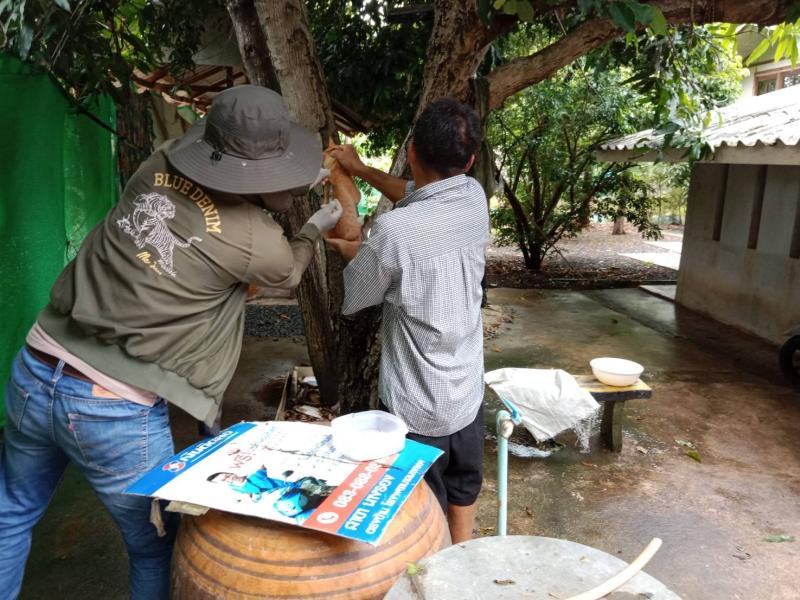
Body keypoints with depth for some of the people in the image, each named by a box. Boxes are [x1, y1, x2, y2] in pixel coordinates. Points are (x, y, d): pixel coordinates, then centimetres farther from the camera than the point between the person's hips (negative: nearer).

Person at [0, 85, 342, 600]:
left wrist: (297, 184, 22)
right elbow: (288, 273, 8)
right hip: (118, 414, -6)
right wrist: (318, 227, 25)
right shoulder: (257, 241, -17)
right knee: (155, 549, 19)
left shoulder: (160, 164, -3)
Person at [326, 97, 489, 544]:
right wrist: (362, 169, 24)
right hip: (468, 391, 7)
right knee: (463, 492, 26)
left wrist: (353, 252, 13)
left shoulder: (394, 231, -26)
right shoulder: (475, 198, -7)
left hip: (418, 406, -6)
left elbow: (356, 299, -7)